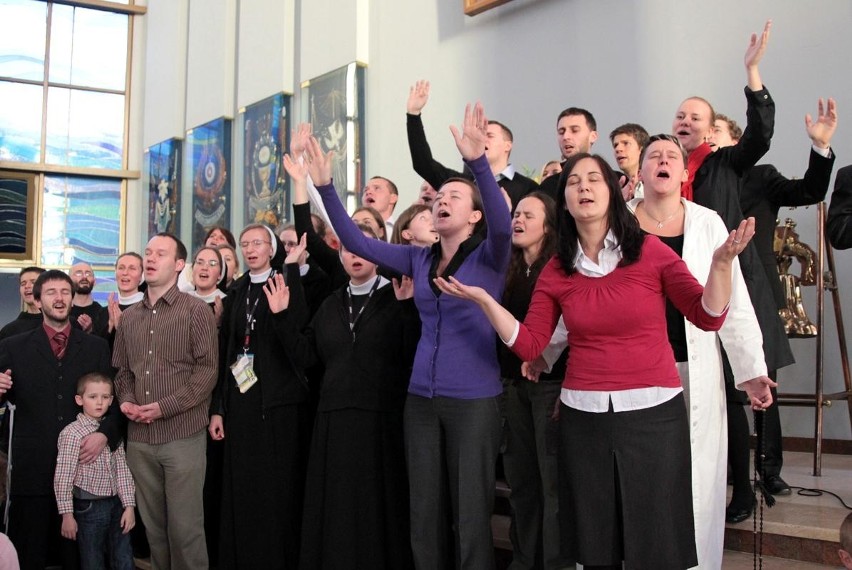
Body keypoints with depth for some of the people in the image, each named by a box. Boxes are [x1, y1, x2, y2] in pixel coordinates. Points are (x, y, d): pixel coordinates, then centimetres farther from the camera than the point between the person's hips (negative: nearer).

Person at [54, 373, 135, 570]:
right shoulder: (72, 433, -11)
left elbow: (122, 470, 7)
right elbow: (62, 478, -12)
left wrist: (129, 505, 2)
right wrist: (67, 514, -12)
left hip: (116, 503, 5)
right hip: (89, 507, -5)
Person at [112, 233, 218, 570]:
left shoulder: (197, 311, -3)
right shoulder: (130, 316, 14)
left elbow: (207, 368, -8)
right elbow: (122, 369, 19)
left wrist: (165, 406, -15)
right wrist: (126, 400, -1)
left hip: (183, 435, -5)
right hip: (139, 437, 5)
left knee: (185, 526, -1)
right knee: (153, 524, 12)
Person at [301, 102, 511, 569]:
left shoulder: (488, 257, -4)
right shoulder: (419, 260, 10)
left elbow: (502, 224, -25)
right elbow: (356, 241, 6)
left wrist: (478, 162, -38)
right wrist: (325, 187, -6)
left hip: (474, 400, -5)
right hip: (420, 398, 5)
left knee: (470, 515, 2)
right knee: (424, 513, 12)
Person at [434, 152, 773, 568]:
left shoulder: (650, 251, -4)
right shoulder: (556, 271, 4)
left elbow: (708, 317, -8)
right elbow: (528, 346, -1)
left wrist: (721, 262, -23)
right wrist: (484, 300, -9)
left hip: (653, 413, -2)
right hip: (583, 417, 2)